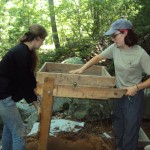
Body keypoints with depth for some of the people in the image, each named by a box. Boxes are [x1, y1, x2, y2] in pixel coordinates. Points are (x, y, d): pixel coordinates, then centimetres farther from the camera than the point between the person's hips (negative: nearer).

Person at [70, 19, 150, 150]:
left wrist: (136, 87, -24)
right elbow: (98, 58, 5)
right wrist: (82, 69, -2)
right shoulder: (115, 48, -7)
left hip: (134, 96, -6)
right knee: (118, 126, 21)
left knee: (130, 130, 5)